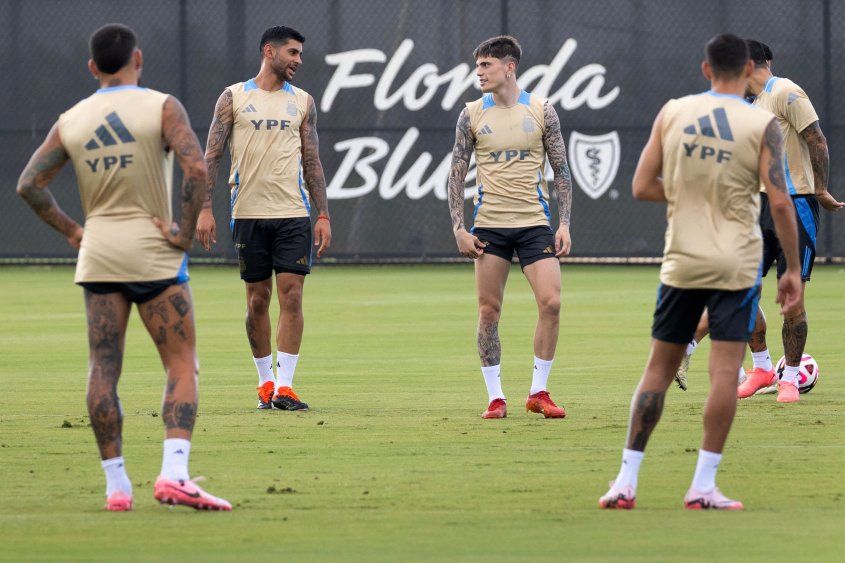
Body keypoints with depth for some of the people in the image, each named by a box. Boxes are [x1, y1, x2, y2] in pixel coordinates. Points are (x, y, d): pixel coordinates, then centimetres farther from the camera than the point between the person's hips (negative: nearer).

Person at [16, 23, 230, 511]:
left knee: (104, 369, 6)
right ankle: (174, 473, -16)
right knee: (182, 365, 0)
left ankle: (116, 484, 5)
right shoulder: (162, 108, -5)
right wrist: (187, 230, -11)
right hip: (154, 254, -4)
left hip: (98, 253, 4)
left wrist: (71, 230, 11)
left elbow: (29, 184, 5)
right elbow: (197, 167, -19)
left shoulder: (71, 121, 7)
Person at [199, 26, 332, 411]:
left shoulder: (302, 102, 10)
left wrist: (323, 215, 6)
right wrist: (204, 209, -6)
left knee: (291, 295, -8)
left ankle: (284, 386, -7)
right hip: (248, 213, -1)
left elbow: (312, 162, 12)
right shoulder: (234, 97, 4)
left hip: (293, 213, 1)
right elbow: (212, 155, 3)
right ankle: (265, 381, 16)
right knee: (258, 299, 4)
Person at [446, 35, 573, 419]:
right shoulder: (472, 115, 3)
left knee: (551, 302, -10)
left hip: (534, 222, -1)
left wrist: (565, 224, -3)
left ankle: (538, 392, 2)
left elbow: (561, 171, 5)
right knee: (489, 310, 0)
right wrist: (459, 229, -3)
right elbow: (456, 174, 6)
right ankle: (495, 397, 8)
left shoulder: (541, 111, 1)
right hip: (489, 225, 1)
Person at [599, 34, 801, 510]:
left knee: (659, 367, 10)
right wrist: (793, 270, -5)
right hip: (736, 265, -3)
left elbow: (642, 187, 4)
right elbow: (780, 201, -11)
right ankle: (704, 485, -6)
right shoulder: (763, 125, -5)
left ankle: (627, 481, 8)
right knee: (726, 369, -2)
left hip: (682, 260, 3)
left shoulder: (672, 113, 3)